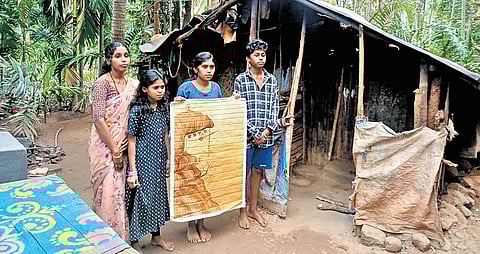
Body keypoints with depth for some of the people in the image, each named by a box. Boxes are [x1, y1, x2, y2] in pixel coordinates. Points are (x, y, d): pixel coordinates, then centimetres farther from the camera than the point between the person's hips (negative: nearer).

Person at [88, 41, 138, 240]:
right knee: (108, 190, 1)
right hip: (105, 145, -6)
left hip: (124, 145, 6)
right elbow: (99, 119, -17)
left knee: (122, 188, 14)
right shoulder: (103, 83, -12)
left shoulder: (132, 84, 7)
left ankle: (122, 235, 30)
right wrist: (114, 150, -16)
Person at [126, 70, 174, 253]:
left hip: (159, 161, 6)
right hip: (142, 162, -6)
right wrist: (132, 171, -13)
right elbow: (132, 142, -12)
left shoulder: (164, 108, 3)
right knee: (140, 198, 3)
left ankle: (156, 236, 35)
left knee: (158, 195, 16)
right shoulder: (137, 110, -14)